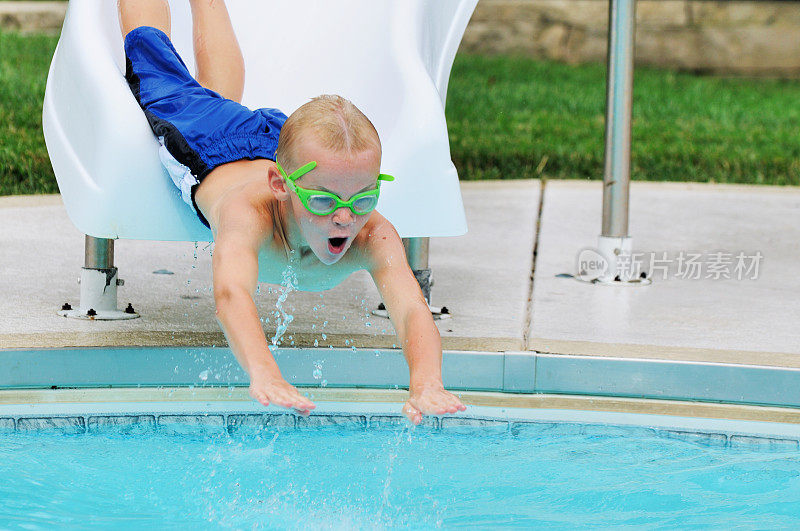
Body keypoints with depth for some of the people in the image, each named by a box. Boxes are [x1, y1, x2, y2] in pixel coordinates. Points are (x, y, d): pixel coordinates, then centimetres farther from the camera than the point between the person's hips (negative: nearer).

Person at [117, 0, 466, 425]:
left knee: (224, 99, 39)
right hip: (202, 148, -3)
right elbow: (230, 292, -71)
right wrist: (264, 374, -90)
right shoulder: (248, 212, -53)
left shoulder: (373, 237, -46)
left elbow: (411, 310, -61)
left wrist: (426, 386, -82)